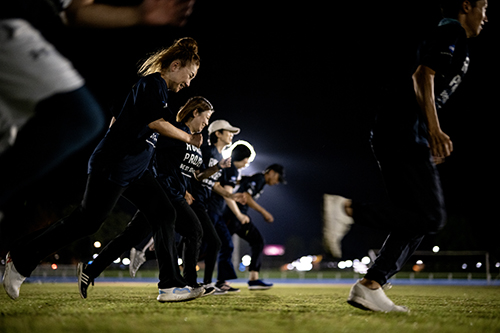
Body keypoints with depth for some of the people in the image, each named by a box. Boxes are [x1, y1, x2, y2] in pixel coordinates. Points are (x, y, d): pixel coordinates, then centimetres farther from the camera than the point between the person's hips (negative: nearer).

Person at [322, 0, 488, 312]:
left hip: (395, 135, 10)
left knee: (416, 220, 8)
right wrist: (435, 130, -25)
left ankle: (369, 286, 1)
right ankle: (348, 208, -19)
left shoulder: (443, 35, 27)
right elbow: (423, 76, -17)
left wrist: (431, 141, 32)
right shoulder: (452, 32, -2)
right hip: (405, 134, -10)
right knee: (431, 217, -13)